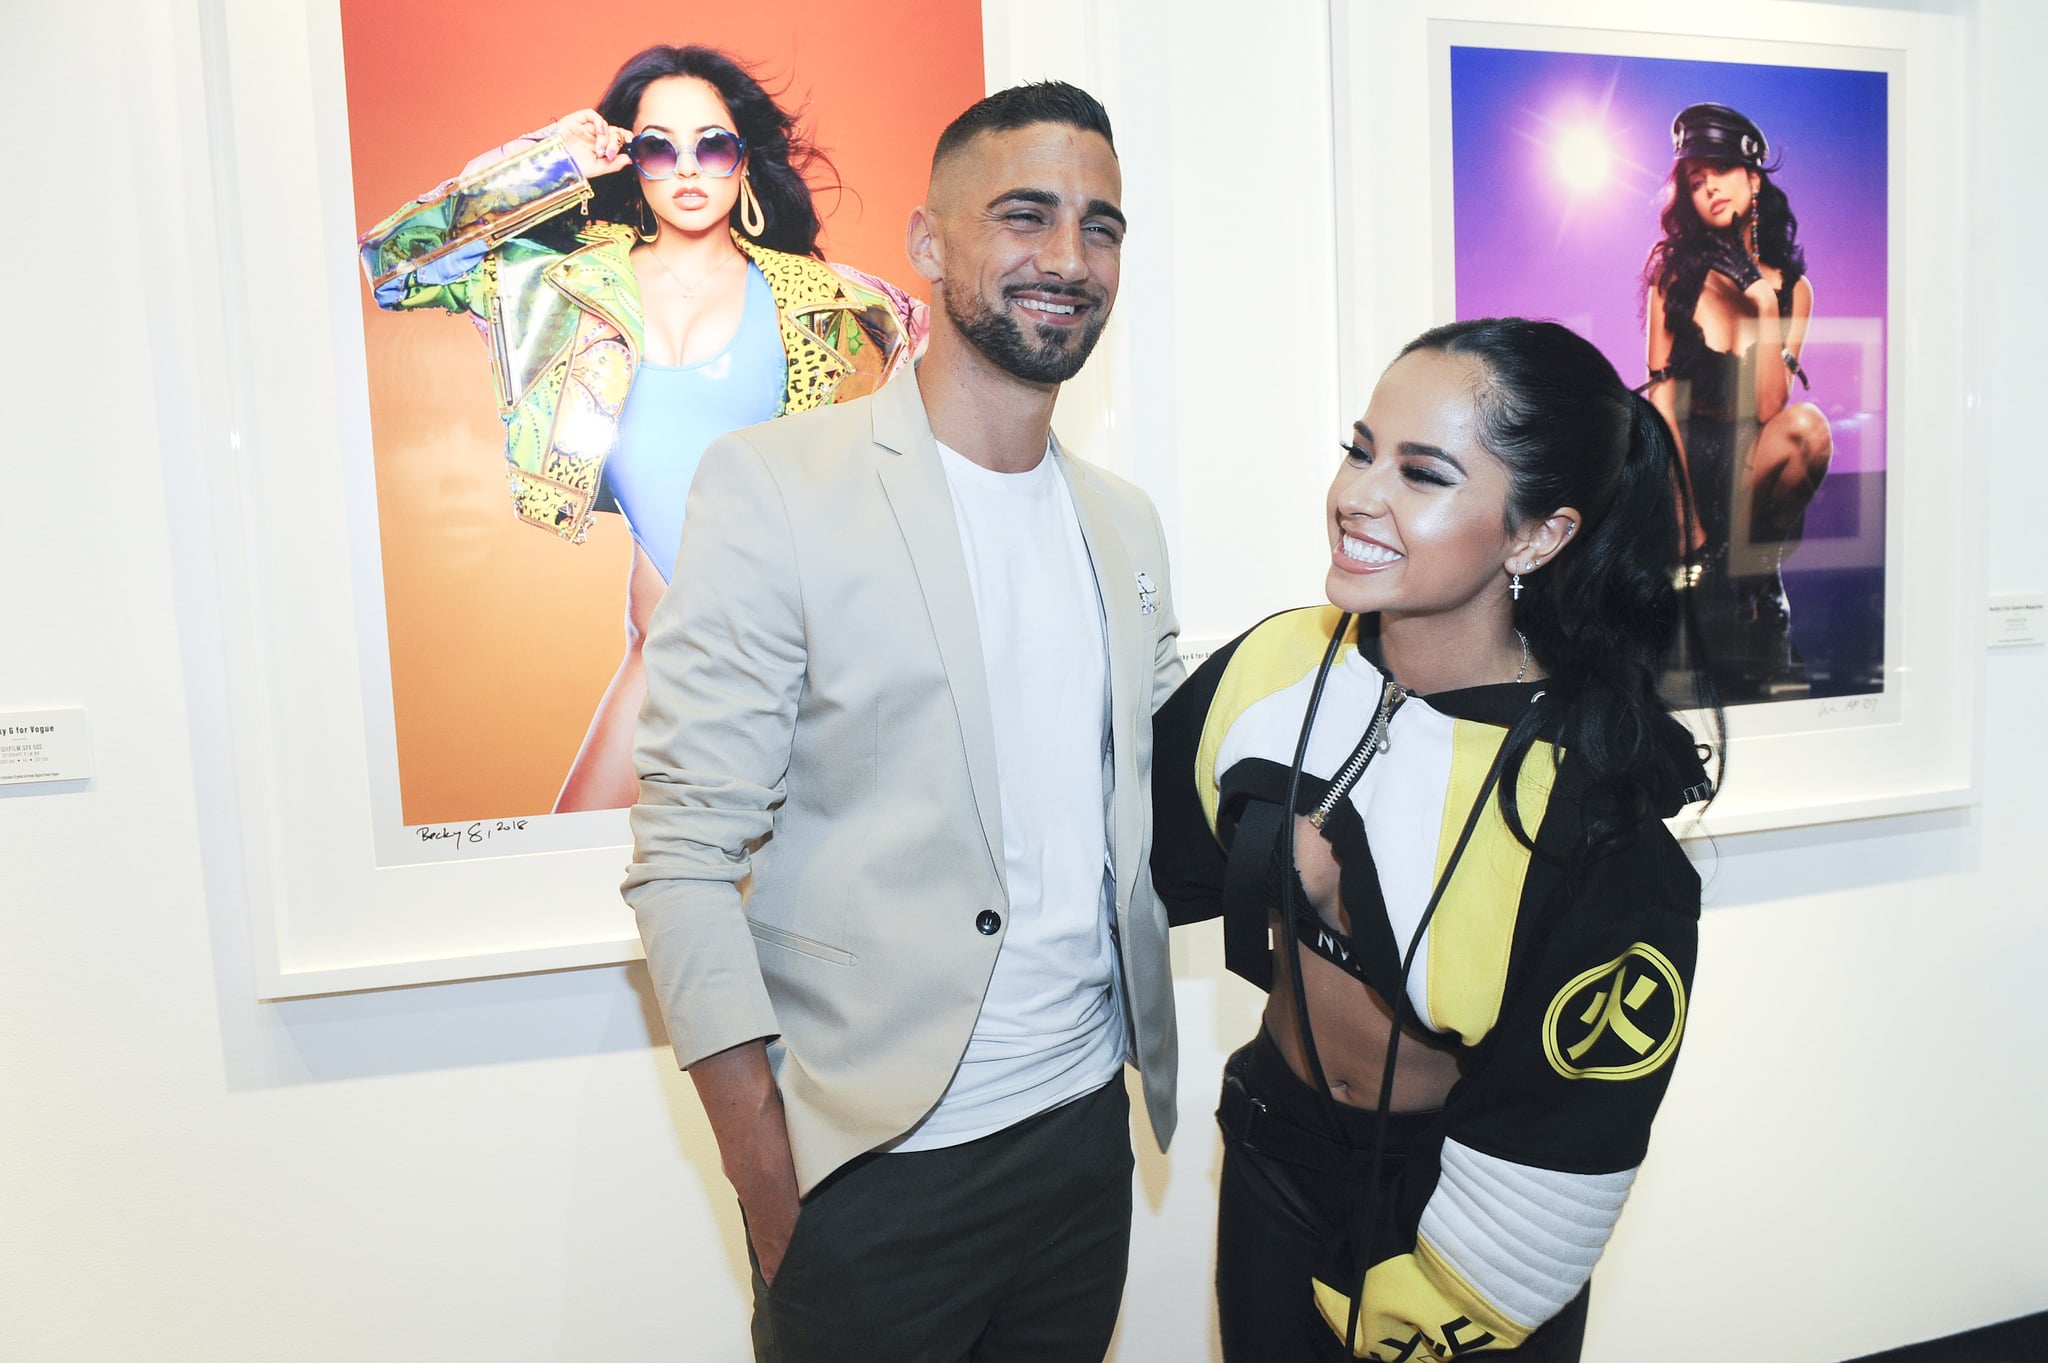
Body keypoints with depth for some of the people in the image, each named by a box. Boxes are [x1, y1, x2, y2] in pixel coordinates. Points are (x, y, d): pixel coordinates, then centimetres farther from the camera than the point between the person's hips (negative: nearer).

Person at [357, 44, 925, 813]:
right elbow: (390, 262, 2)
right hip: (662, 630, 2)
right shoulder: (582, 273, 6)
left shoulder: (802, 295, 4)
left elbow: (927, 340, 17)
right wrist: (545, 166, 0)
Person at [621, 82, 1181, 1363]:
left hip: (1086, 1124, 6)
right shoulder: (773, 484, -11)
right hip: (874, 1160, -5)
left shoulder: (1125, 521, 7)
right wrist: (770, 1182, -14)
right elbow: (686, 854, -14)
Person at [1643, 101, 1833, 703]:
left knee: (1808, 427, -35)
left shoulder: (1792, 287, 3)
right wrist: (1693, 534, -18)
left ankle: (1758, 574, -13)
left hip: (1751, 461, 1)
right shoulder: (1675, 270, 0)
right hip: (1681, 456, -1)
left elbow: (1768, 409, -10)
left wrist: (1764, 306, -17)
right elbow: (1662, 397, -8)